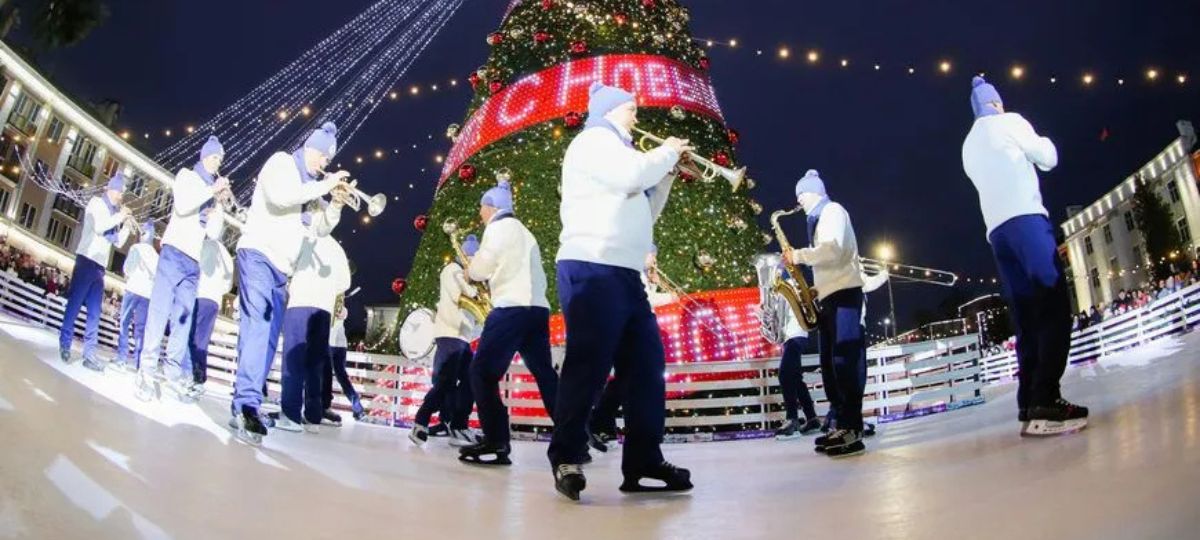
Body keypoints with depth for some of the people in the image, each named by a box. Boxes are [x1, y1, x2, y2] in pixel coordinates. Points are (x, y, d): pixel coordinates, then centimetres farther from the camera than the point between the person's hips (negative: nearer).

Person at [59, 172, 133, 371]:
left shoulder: (114, 213, 18)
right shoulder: (97, 202, 1)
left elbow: (118, 242, 17)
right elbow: (98, 226, -15)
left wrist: (126, 226, 4)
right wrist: (119, 217, -6)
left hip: (100, 264, 6)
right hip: (87, 259, -6)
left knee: (95, 311, 1)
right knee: (75, 304, -3)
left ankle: (89, 353, -1)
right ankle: (65, 343, 7)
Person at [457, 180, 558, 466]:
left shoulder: (498, 227, 0)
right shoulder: (522, 231, 27)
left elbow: (480, 268, -3)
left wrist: (469, 271, 18)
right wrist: (488, 276, 23)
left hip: (513, 309, -9)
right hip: (537, 308, 9)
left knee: (483, 373, -5)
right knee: (545, 376, 10)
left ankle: (496, 444, -10)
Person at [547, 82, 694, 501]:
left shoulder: (617, 149, 30)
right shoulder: (593, 140, 1)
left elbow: (644, 213, 30)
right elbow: (635, 174, -17)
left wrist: (667, 173, 20)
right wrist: (668, 151, 1)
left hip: (623, 273, 10)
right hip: (592, 269, -10)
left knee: (647, 366, 5)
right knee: (589, 365, -11)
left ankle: (643, 462, 8)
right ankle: (566, 458, -1)